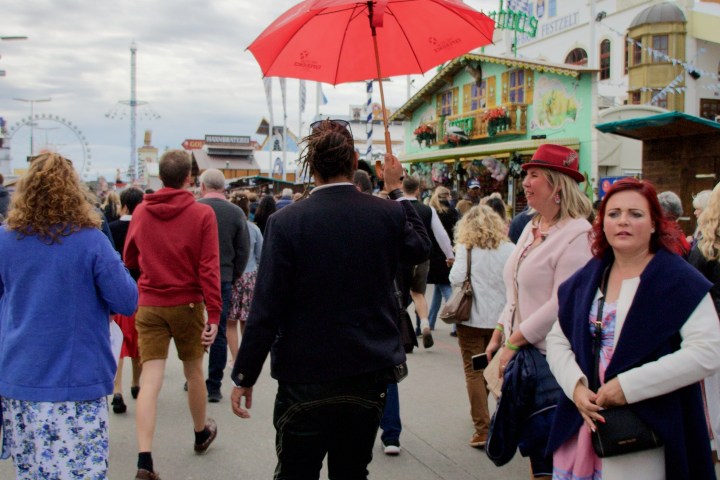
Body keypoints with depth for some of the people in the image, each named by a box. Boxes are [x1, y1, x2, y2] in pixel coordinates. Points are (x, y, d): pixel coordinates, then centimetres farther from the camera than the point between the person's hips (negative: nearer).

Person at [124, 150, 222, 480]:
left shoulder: (141, 212, -1)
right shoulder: (202, 214, -10)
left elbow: (129, 260, 12)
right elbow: (209, 268, -14)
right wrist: (214, 315, -12)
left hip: (149, 305, 2)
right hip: (187, 304, -1)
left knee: (150, 381, -1)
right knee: (194, 371, 17)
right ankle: (201, 433, 39)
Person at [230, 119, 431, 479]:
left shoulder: (286, 222, -14)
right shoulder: (389, 215, -6)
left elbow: (266, 308, -14)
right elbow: (421, 248, 17)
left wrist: (244, 377, -3)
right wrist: (397, 190, 24)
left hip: (305, 381, -3)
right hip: (369, 377, 3)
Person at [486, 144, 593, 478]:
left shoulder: (576, 234, -14)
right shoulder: (531, 228, 13)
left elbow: (563, 303, -20)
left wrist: (515, 341, -17)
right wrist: (499, 333, 10)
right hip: (522, 353, 8)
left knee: (549, 452, 2)